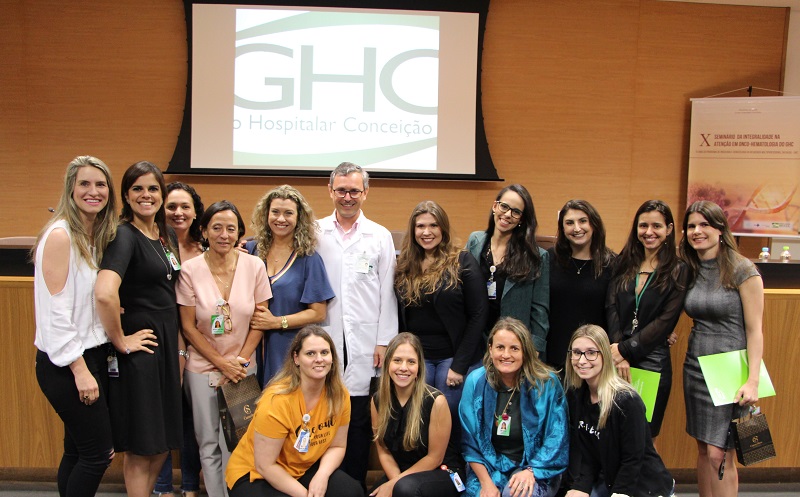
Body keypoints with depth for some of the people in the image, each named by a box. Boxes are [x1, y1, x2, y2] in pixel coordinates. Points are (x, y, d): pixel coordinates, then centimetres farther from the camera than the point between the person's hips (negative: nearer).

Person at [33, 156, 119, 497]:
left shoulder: (97, 237, 11)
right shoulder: (60, 235, -15)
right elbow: (55, 312, -19)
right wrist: (80, 369, -19)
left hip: (93, 354, 8)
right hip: (64, 363, -8)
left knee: (78, 451, 14)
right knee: (98, 452, -2)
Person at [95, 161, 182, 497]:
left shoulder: (167, 235, 10)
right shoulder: (124, 235, -15)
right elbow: (105, 293, -32)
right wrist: (121, 341, -21)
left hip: (168, 341, 8)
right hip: (140, 346, -8)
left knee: (164, 438, 18)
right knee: (141, 446, 5)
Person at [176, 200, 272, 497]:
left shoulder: (254, 266, -5)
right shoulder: (190, 270, -8)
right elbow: (188, 327, -4)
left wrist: (240, 361, -6)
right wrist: (223, 363, -7)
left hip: (242, 368, 1)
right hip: (203, 368, -1)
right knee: (208, 444, 8)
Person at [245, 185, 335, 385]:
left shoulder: (308, 258, -2)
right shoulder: (250, 250, 5)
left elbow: (318, 313, -4)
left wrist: (277, 322, -11)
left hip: (290, 353, -2)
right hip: (253, 350, 2)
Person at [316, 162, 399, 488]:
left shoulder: (380, 237, 6)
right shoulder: (315, 233, 7)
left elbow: (387, 294, 4)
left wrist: (384, 342, -1)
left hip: (364, 344, 0)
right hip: (324, 341, 0)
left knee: (359, 419, 4)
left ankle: (355, 485, 17)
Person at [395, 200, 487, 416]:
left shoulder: (462, 262, -6)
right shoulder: (404, 267, 6)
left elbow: (478, 316, -8)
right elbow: (399, 317, 9)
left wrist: (459, 365, -11)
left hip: (452, 357, -3)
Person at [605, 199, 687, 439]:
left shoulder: (678, 271, 0)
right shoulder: (623, 263, 9)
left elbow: (665, 322, -8)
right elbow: (611, 308, -1)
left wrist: (625, 349, -14)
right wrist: (618, 355, -14)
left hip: (653, 363, -2)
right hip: (616, 363, 3)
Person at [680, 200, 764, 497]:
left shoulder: (742, 270, -10)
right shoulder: (689, 270, 6)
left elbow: (754, 330, -10)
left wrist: (753, 380, -16)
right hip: (696, 367, 6)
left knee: (719, 454, -5)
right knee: (703, 450, 13)